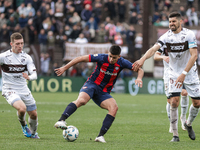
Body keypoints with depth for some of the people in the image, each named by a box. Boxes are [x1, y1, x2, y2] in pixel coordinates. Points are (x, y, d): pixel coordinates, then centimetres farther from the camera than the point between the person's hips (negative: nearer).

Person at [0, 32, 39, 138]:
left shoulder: (26, 57, -4)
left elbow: (34, 75, -11)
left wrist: (29, 77, -32)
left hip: (24, 90, 4)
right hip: (9, 90, -4)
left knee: (33, 114, 8)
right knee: (22, 108, -29)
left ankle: (33, 133, 39)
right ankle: (23, 124, 5)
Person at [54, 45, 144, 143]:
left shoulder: (122, 63, -6)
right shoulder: (102, 58, -13)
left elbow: (140, 70, 1)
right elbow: (81, 58, -8)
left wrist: (139, 78, -22)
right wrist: (64, 68, -7)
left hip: (104, 93, 3)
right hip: (92, 84, -3)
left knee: (114, 107, -25)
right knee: (81, 100, -35)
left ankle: (100, 136, -24)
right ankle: (61, 121, -44)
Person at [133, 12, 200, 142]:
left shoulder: (189, 34, -15)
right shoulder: (167, 36, -10)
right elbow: (154, 48, -24)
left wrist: (184, 74, -29)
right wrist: (142, 59, -44)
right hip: (174, 73, 0)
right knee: (174, 102, -14)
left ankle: (188, 124, 33)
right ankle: (175, 135, -6)